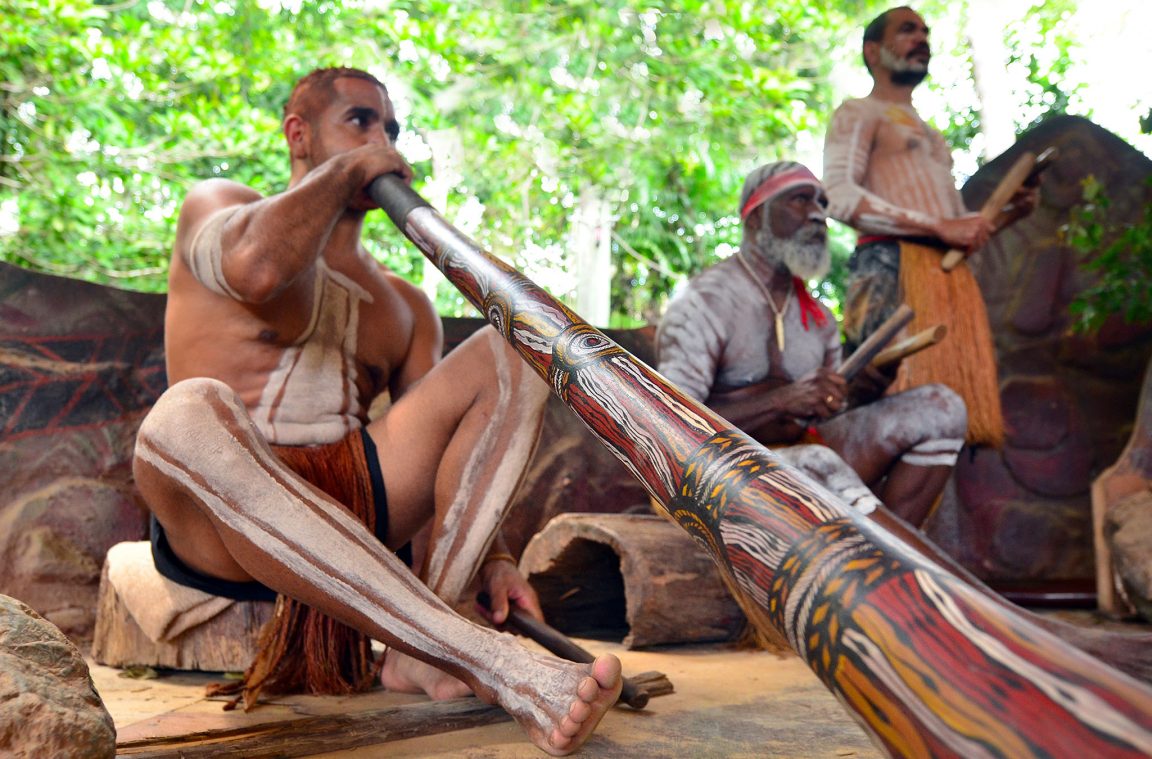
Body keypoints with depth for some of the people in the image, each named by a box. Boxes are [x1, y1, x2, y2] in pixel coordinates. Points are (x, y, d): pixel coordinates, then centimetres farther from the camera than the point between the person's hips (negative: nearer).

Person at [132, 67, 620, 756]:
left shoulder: (404, 306, 22)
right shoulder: (216, 205, 9)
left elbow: (440, 439, 12)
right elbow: (256, 269, -18)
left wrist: (492, 557, -5)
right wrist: (347, 168, -2)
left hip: (354, 506, 5)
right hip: (222, 522, -4)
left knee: (505, 358, -9)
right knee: (189, 415, -38)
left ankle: (422, 649, -28)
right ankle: (496, 663, -44)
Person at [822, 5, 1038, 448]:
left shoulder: (930, 135, 33)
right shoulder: (859, 114, 9)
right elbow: (839, 196, -10)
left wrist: (1008, 214, 12)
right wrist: (940, 227, -14)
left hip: (950, 275, 8)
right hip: (891, 269, -8)